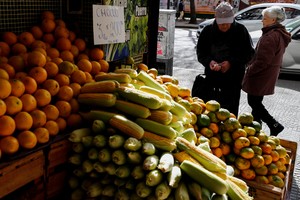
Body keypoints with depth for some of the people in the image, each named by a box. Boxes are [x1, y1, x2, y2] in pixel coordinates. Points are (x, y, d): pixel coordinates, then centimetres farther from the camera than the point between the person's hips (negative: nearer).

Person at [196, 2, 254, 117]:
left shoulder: (241, 31, -5)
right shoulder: (208, 31, 0)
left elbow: (249, 53, -2)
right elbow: (200, 52, 6)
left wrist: (231, 63, -17)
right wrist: (209, 61, -16)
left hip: (233, 79, -2)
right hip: (211, 77, 2)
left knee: (230, 111, 4)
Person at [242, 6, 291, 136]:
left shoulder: (270, 36, -24)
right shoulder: (280, 34, 10)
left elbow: (262, 60, -26)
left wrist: (250, 70, -11)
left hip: (261, 75, -10)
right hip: (269, 75, 10)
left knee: (253, 102, 0)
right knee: (256, 102, 19)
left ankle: (274, 125, 1)